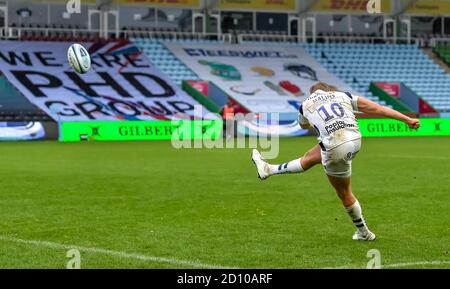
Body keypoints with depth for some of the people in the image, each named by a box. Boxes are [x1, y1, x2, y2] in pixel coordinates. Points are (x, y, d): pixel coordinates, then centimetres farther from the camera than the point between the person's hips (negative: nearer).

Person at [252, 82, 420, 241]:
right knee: (311, 157, 29)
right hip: (355, 140, 3)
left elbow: (303, 125, 40)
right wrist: (407, 120, 11)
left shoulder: (305, 105, 15)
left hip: (336, 148, -3)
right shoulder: (343, 95, 16)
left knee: (345, 194, 19)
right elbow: (378, 109, 10)